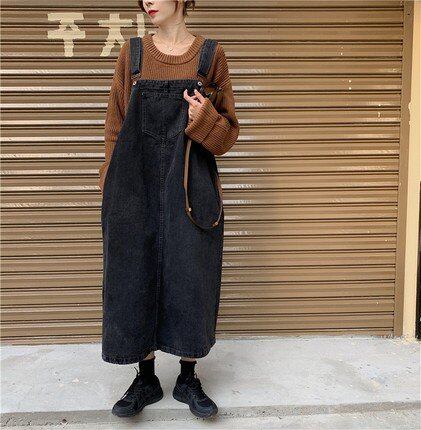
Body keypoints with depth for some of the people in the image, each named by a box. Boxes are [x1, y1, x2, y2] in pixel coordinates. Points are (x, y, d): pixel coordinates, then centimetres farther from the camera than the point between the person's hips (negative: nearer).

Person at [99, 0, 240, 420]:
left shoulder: (210, 54, 4)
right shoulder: (132, 53, 8)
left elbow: (228, 129, 5)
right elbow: (116, 125, 8)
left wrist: (205, 119, -17)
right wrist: (111, 188, 2)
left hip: (190, 185, -1)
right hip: (137, 187, 2)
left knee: (190, 278, 3)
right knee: (135, 277, 4)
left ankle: (188, 380, 22)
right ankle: (145, 380, 22)